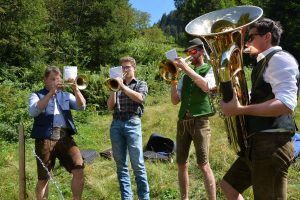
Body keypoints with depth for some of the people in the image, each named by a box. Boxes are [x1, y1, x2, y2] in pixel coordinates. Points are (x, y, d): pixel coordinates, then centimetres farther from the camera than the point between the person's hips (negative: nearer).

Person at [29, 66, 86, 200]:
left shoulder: (65, 95, 18)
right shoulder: (36, 95, 9)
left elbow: (81, 106, 2)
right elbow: (33, 111, -13)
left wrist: (75, 89, -13)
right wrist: (51, 92, -17)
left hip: (65, 138, 2)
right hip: (45, 139, -2)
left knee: (79, 170, -10)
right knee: (43, 178, 3)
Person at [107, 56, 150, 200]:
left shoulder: (141, 84, 12)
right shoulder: (118, 85, 20)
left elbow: (139, 98, -11)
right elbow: (110, 107, 9)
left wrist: (123, 86, -13)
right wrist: (114, 89, -2)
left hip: (132, 123, -3)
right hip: (116, 124, 4)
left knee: (138, 165, -5)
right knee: (121, 165, 4)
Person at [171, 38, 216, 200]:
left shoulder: (210, 69, 6)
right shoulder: (185, 75, 20)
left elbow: (206, 86, -18)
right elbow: (175, 101, 15)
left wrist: (186, 67, -17)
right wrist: (173, 82, -1)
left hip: (199, 120, -5)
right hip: (182, 121, 5)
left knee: (203, 165, -9)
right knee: (181, 164, 7)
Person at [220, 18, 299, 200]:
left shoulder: (280, 59, -11)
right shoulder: (265, 63, 20)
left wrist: (240, 109, -27)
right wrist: (236, 94, 12)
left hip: (272, 144, -10)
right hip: (257, 144, 10)